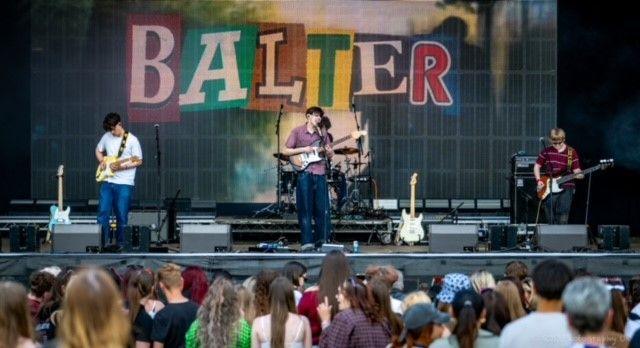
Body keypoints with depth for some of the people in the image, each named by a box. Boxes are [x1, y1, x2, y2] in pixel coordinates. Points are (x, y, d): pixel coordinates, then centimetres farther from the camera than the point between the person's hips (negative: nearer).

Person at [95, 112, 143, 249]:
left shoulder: (132, 140, -6)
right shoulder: (107, 137, 9)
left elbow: (139, 161, -6)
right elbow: (98, 150, 25)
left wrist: (121, 167, -17)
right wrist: (102, 161, 4)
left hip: (124, 184, -4)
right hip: (107, 182, 4)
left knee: (121, 216, 0)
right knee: (103, 212, 0)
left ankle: (120, 245, 10)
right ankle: (103, 242, 7)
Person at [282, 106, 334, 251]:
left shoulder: (322, 134, 14)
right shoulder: (297, 131, 3)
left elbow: (330, 155, 17)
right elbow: (285, 151, 0)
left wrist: (328, 151, -7)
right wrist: (303, 149, -11)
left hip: (320, 174, 4)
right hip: (304, 173, -4)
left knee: (322, 209, 2)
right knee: (305, 209, -5)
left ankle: (322, 239, 10)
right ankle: (307, 241, -5)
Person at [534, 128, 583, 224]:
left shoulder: (571, 152, 1)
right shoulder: (547, 151, 5)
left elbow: (576, 169, -1)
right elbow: (537, 166, 13)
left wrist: (579, 174, -24)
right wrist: (539, 180, 1)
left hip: (566, 187, -2)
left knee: (562, 218, -9)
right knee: (551, 218, 3)